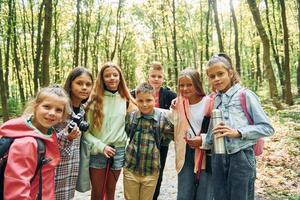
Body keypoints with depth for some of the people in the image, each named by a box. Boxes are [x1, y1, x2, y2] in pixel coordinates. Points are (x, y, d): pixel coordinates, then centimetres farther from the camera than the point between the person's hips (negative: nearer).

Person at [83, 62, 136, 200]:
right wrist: (100, 146, -15)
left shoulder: (126, 100, 3)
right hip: (97, 152, -2)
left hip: (118, 151, 2)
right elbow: (85, 130, -7)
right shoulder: (94, 100, -5)